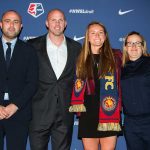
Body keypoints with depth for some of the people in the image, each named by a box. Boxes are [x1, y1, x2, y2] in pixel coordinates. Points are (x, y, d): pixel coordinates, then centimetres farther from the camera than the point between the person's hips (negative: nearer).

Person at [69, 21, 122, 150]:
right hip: (88, 114, 1)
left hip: (109, 114, -1)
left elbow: (121, 82, 10)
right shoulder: (81, 60, 10)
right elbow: (78, 86, 13)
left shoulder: (115, 56, 6)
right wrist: (78, 108, 2)